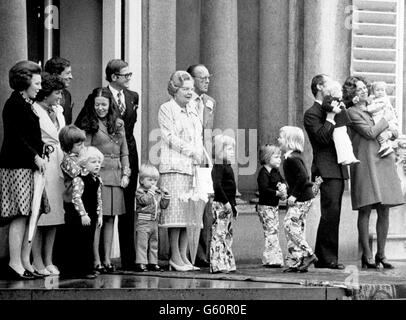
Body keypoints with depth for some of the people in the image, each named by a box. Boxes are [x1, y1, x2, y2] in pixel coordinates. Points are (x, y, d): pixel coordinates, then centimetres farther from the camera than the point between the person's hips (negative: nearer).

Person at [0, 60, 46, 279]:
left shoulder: (28, 104, 18)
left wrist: (39, 155, 8)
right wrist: (35, 156, -15)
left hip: (31, 165, 9)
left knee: (31, 216, 7)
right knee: (19, 216, -9)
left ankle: (25, 262, 10)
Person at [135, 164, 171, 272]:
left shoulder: (158, 193, 15)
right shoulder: (140, 192, -6)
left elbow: (163, 205, 15)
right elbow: (144, 200, -24)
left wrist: (166, 195, 5)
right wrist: (151, 191, -21)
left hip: (154, 222, 7)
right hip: (143, 222, -7)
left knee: (154, 243, 11)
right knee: (142, 243, -9)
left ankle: (153, 263, 18)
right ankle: (141, 263, -8)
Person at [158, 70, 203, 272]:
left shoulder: (193, 112, 22)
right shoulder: (166, 109, 0)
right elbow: (170, 137, -8)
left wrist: (200, 157, 4)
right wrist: (191, 151, -13)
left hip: (193, 167, 7)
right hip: (174, 167, -7)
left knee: (190, 212, 3)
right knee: (176, 210, -10)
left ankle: (183, 256, 6)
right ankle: (175, 257, -6)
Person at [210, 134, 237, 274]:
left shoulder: (227, 167, 17)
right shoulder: (219, 166, -12)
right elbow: (217, 186, -23)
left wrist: (233, 205, 20)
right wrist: (226, 203, -23)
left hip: (227, 205, 10)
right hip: (220, 204, -10)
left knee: (227, 235, 13)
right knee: (219, 234, -9)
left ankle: (227, 264, 18)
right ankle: (217, 265, -10)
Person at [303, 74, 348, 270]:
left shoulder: (333, 110, 23)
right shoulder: (312, 114, -5)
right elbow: (323, 138, -18)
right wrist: (331, 117, -14)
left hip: (339, 170, 9)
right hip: (326, 170, -9)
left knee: (331, 216, 9)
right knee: (331, 214, -13)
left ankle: (321, 258, 14)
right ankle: (328, 258, -11)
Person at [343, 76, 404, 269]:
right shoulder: (352, 112, -1)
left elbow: (395, 133, 23)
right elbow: (370, 133, -11)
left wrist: (392, 130, 1)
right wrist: (386, 120, 1)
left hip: (384, 164, 6)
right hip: (366, 164, -6)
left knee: (384, 212, 4)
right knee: (365, 211, -7)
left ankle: (381, 255, 10)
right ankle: (367, 255, -4)